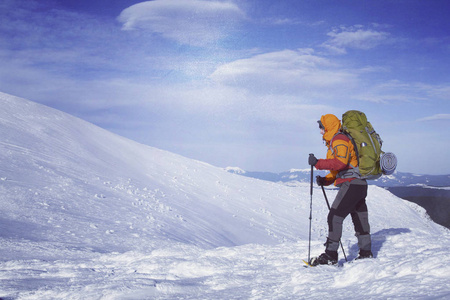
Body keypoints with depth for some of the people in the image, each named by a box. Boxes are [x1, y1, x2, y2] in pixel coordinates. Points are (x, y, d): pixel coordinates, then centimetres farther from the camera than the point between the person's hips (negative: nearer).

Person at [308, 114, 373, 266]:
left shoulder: (339, 139, -9)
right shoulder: (335, 141, 23)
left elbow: (341, 162, -26)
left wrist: (318, 163, -23)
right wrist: (325, 180, 11)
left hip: (351, 184, -11)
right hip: (359, 185, 11)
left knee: (334, 217, -12)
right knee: (359, 219, 15)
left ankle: (330, 255, -12)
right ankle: (366, 252, 24)